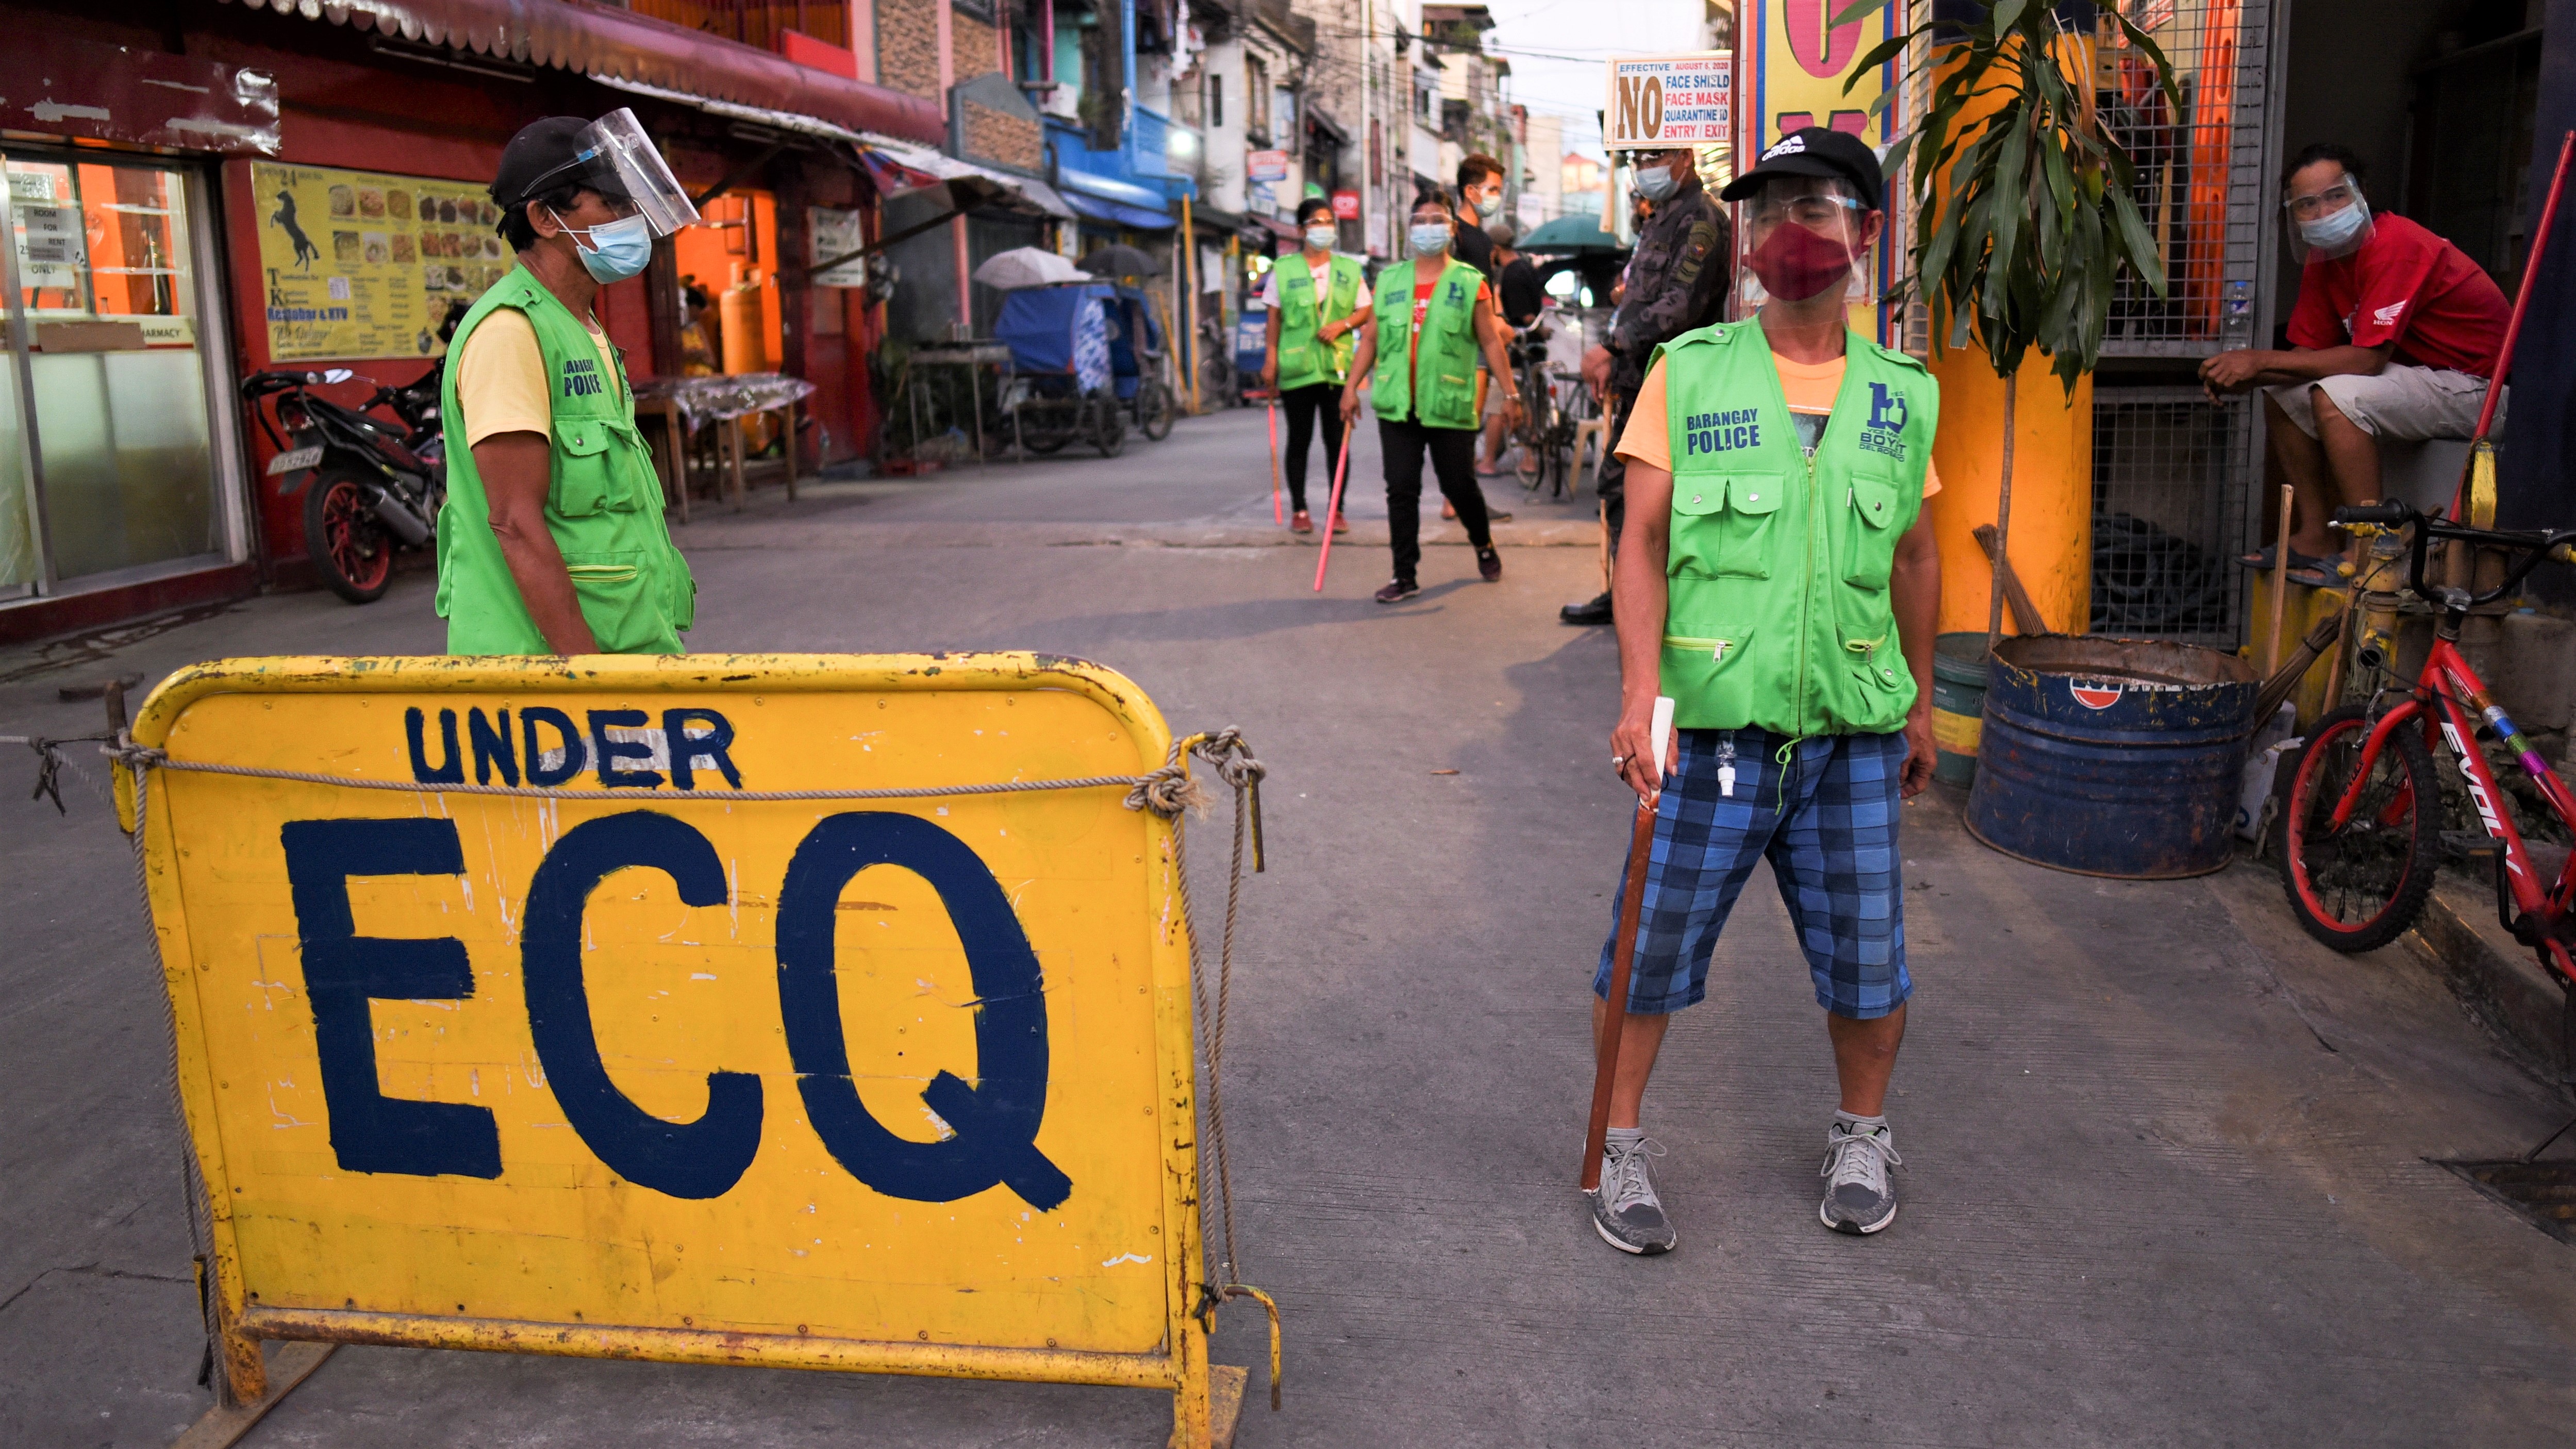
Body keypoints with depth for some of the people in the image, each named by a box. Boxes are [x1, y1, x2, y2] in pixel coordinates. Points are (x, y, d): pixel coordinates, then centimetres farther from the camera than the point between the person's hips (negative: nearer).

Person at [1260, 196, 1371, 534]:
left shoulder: (1349, 269, 8)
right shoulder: (1283, 270, 3)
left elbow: (1365, 310, 10)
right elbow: (1275, 317, 4)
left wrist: (1342, 324, -9)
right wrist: (1271, 359, -2)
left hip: (1337, 366, 1)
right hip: (1296, 367, -1)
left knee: (1337, 440, 2)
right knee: (1299, 440, 4)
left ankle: (1336, 509, 11)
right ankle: (1299, 509, 12)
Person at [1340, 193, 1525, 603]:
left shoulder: (1470, 283, 3)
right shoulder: (1389, 280, 11)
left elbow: (1491, 341, 3)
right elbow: (1370, 338, 13)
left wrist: (1510, 393, 0)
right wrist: (1352, 385, 6)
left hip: (1450, 405, -2)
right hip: (1397, 405, 2)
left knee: (1459, 486, 4)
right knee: (1401, 491, 1)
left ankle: (1484, 545, 33)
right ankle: (1405, 576, 7)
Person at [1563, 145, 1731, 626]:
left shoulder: (1700, 218, -12)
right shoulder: (1660, 220, 19)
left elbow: (1681, 306, -23)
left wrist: (1612, 346, -23)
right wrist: (1613, 361, 14)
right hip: (1641, 382, 11)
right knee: (1618, 483, 15)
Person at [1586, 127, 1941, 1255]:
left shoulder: (1903, 394, 9)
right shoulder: (1688, 373, 0)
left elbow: (1913, 556, 18)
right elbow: (1645, 542, -5)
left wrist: (1921, 706, 21)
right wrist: (1640, 693, -16)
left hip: (1852, 732, 3)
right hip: (1709, 726, -2)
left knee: (1867, 958, 9)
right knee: (1653, 947, 3)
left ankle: (1861, 1140, 34)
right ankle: (1620, 1149, 22)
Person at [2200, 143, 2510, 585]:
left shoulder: (2396, 246, -23)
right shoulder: (2323, 259, 4)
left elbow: (2367, 358, -28)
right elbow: (2309, 353, 3)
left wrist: (2261, 360, -23)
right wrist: (2240, 374, -16)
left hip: (2480, 388, -9)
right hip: (2417, 376, 9)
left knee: (2337, 396, -30)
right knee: (2282, 395, 4)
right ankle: (2315, 537, 5)